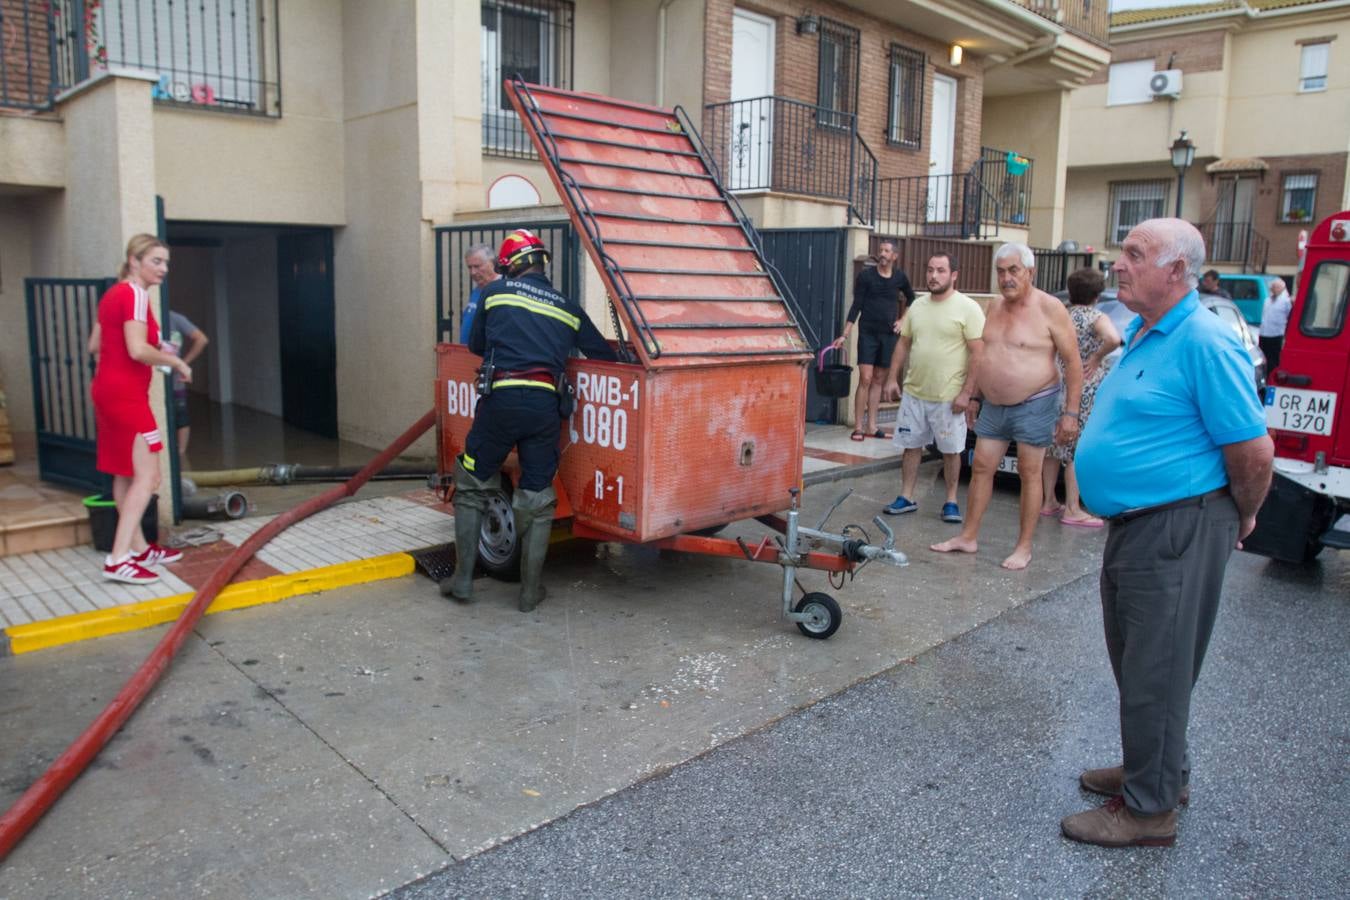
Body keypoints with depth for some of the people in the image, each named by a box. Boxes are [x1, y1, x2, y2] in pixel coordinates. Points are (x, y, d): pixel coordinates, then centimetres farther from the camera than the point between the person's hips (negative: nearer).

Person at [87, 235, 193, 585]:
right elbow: (138, 350, -25)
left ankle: (139, 548, 24)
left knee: (126, 474, 15)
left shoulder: (113, 294, 14)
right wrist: (174, 361, -9)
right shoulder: (135, 294, -14)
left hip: (106, 389, 10)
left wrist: (155, 350, 16)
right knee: (147, 476, -9)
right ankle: (118, 560, -12)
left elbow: (95, 345, 19)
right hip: (125, 394, -10)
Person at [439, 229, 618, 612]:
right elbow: (603, 354, 19)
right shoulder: (568, 308, 16)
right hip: (545, 405, 2)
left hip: (501, 398, -2)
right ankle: (530, 591, 16)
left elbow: (476, 345, 22)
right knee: (537, 500, 11)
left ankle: (462, 579, 18)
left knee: (472, 487, 15)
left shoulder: (496, 292, 11)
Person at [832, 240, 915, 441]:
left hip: (888, 334, 3)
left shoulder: (900, 277, 4)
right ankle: (858, 427, -4)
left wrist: (902, 321, 11)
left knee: (878, 381, 8)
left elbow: (912, 300, 22)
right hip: (868, 333, -3)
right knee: (865, 379, -9)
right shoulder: (866, 275, -5)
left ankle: (872, 426, 13)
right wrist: (844, 335, -11)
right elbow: (856, 306, -5)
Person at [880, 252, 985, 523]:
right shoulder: (917, 306, 9)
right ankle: (906, 498, 20)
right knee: (911, 446, 10)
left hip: (949, 397, -5)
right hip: (913, 392, 5)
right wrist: (892, 378, 8)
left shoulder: (968, 308, -9)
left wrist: (966, 392, -16)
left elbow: (977, 353, -12)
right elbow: (903, 343, 15)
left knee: (951, 450, 6)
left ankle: (951, 501, 19)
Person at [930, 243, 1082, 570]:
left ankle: (1024, 547, 11)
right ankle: (968, 537, 17)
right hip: (993, 405, 6)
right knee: (981, 468, 8)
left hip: (1034, 405, -6)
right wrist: (975, 397, 17)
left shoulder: (1049, 308, -12)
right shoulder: (995, 306, 8)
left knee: (1029, 473, 2)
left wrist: (1071, 412, -15)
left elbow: (1073, 362, -12)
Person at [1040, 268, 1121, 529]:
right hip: (1085, 390, -6)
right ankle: (1072, 510, 0)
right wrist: (1097, 357, -11)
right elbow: (1114, 339, -27)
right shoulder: (1097, 317, -8)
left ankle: (1049, 502, 20)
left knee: (1054, 446, 13)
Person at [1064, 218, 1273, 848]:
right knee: (1136, 660, 21)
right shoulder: (1142, 334, 10)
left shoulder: (1205, 342, -20)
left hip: (1177, 532, -10)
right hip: (1134, 525, 10)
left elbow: (1253, 451, -19)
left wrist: (1240, 521, -5)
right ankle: (1160, 769, 39)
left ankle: (1149, 807, 17)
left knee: (1155, 671, 2)